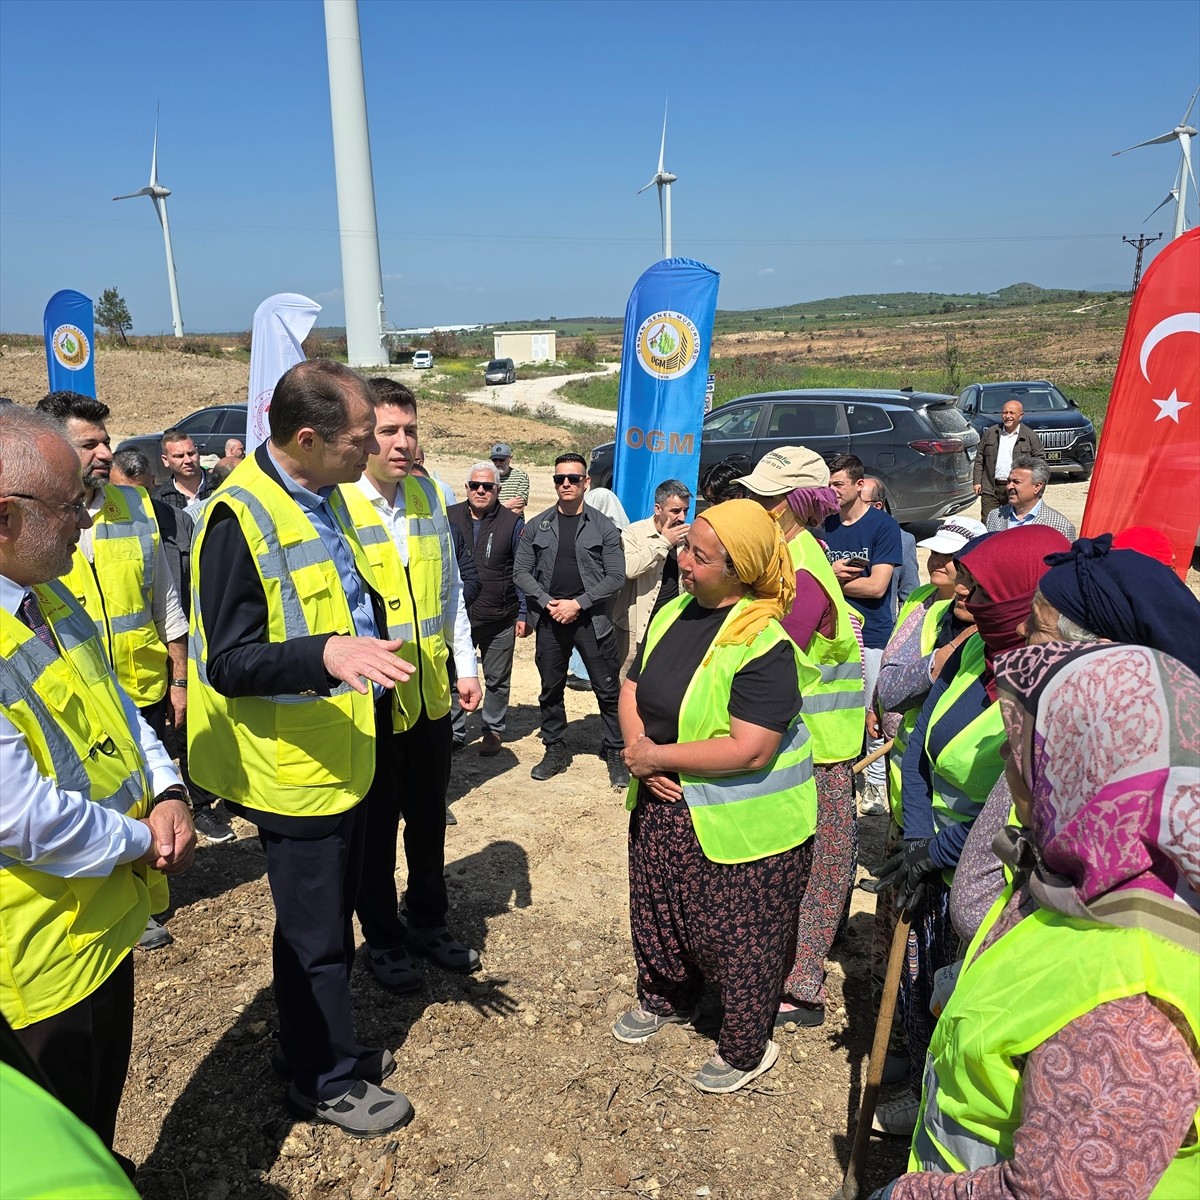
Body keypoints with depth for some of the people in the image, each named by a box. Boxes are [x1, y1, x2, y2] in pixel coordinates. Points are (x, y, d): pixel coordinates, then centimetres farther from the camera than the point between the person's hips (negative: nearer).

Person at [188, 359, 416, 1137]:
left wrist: (371, 616, 4)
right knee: (315, 932, 9)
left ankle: (325, 1048, 42)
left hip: (345, 754, 8)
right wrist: (326, 654, -38)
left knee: (334, 917, 22)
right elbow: (227, 662, -25)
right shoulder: (240, 517, -22)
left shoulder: (326, 497, 6)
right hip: (295, 769, -8)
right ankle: (324, 1083, 30)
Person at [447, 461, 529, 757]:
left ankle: (493, 731, 28)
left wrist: (523, 614, -1)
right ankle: (454, 732, 19)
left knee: (497, 680, 11)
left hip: (499, 620, -1)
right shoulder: (450, 518, 2)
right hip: (456, 617, 1)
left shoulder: (512, 523, -3)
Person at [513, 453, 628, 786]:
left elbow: (616, 576, -4)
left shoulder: (603, 527, 0)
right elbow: (521, 572, 5)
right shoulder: (537, 526, 5)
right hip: (549, 619, 2)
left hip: (591, 618, -2)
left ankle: (616, 753, 14)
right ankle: (555, 751, 26)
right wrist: (547, 602, -9)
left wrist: (578, 603, -12)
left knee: (607, 689, 1)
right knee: (550, 688, 11)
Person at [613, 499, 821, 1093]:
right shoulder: (673, 612, -1)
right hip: (664, 805, 8)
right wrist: (640, 752, -11)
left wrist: (658, 756, -21)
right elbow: (633, 687, 8)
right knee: (658, 910, 24)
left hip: (742, 824, -7)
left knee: (738, 937, 10)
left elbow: (748, 750, -29)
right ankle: (666, 999, 51)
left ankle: (745, 1049, 34)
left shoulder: (763, 642, -25)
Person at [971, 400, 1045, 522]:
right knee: (987, 524, 1)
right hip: (990, 489, 2)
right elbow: (979, 458, 12)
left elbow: (1040, 458, 7)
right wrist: (977, 481, 6)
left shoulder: (1030, 435, 3)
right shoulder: (990, 433, 10)